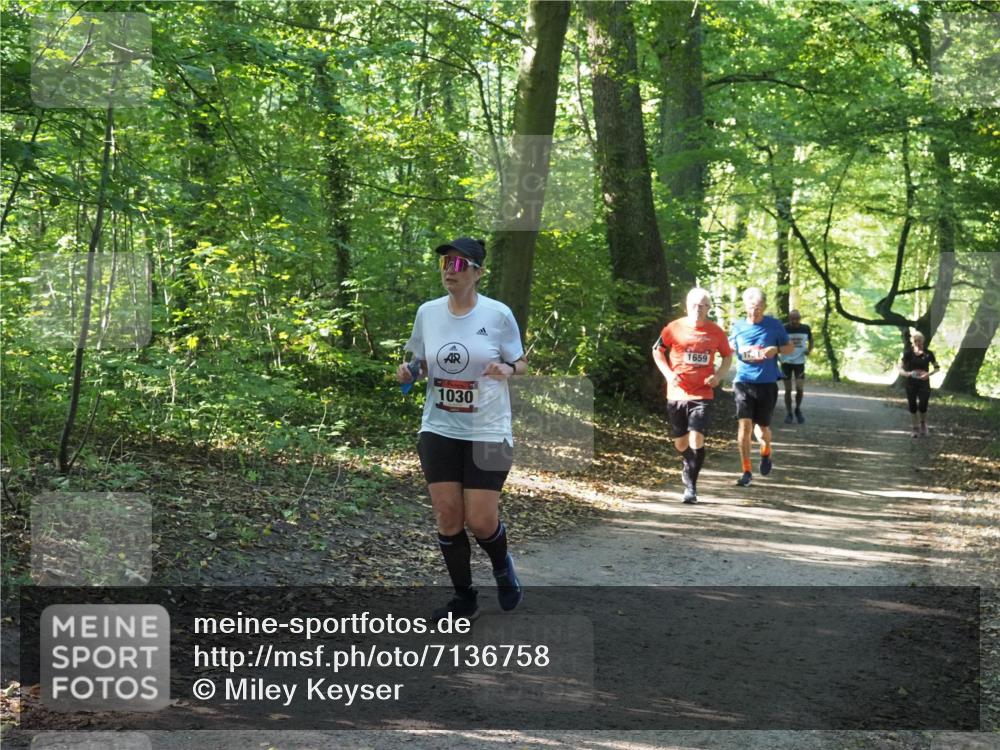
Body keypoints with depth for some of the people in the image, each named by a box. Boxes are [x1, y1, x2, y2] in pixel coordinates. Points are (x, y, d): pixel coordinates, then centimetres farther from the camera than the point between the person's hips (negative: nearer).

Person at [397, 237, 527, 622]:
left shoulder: (498, 314, -8)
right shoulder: (427, 312, 1)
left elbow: (521, 363, 3)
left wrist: (507, 369, -20)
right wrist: (408, 371, -7)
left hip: (487, 431, -3)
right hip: (439, 430, 3)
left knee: (480, 521, -4)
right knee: (447, 516, 0)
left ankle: (502, 566, 31)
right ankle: (464, 598, 18)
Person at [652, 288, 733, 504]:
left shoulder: (716, 332, 2)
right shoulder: (674, 328, -1)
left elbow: (727, 357, 16)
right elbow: (657, 351, 9)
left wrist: (718, 375, -2)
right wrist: (668, 373, -5)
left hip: (703, 395, -1)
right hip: (677, 394, 1)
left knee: (696, 438, -16)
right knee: (680, 442, 10)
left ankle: (691, 486, -7)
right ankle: (687, 464, 43)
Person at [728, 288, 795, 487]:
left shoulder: (774, 325, -1)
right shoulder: (738, 327, 4)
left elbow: (790, 347, 7)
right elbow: (729, 348, 21)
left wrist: (776, 349, -13)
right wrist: (740, 352, -2)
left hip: (767, 383, 0)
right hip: (744, 382, 0)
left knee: (762, 427, 7)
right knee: (744, 425, -12)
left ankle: (766, 454, 41)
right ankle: (746, 471, -6)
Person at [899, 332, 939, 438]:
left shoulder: (928, 353, -4)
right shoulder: (908, 353, -4)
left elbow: (937, 367, 4)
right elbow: (901, 369, -3)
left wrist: (929, 374, -15)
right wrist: (907, 373, -25)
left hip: (924, 382, -1)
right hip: (911, 383, 1)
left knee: (922, 406, -8)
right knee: (912, 407, 3)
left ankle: (923, 423, 23)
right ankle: (916, 429, 19)